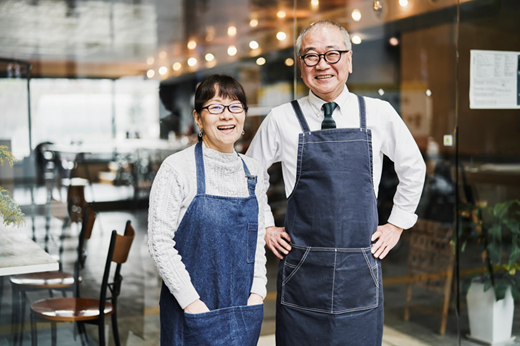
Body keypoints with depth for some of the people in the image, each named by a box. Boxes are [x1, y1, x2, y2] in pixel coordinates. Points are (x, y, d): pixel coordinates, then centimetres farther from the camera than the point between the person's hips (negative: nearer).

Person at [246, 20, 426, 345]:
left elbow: (413, 168, 16)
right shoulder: (281, 120, -1)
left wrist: (397, 224, 12)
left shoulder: (379, 114, 2)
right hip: (302, 270, 0)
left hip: (361, 270, 1)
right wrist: (266, 227, 10)